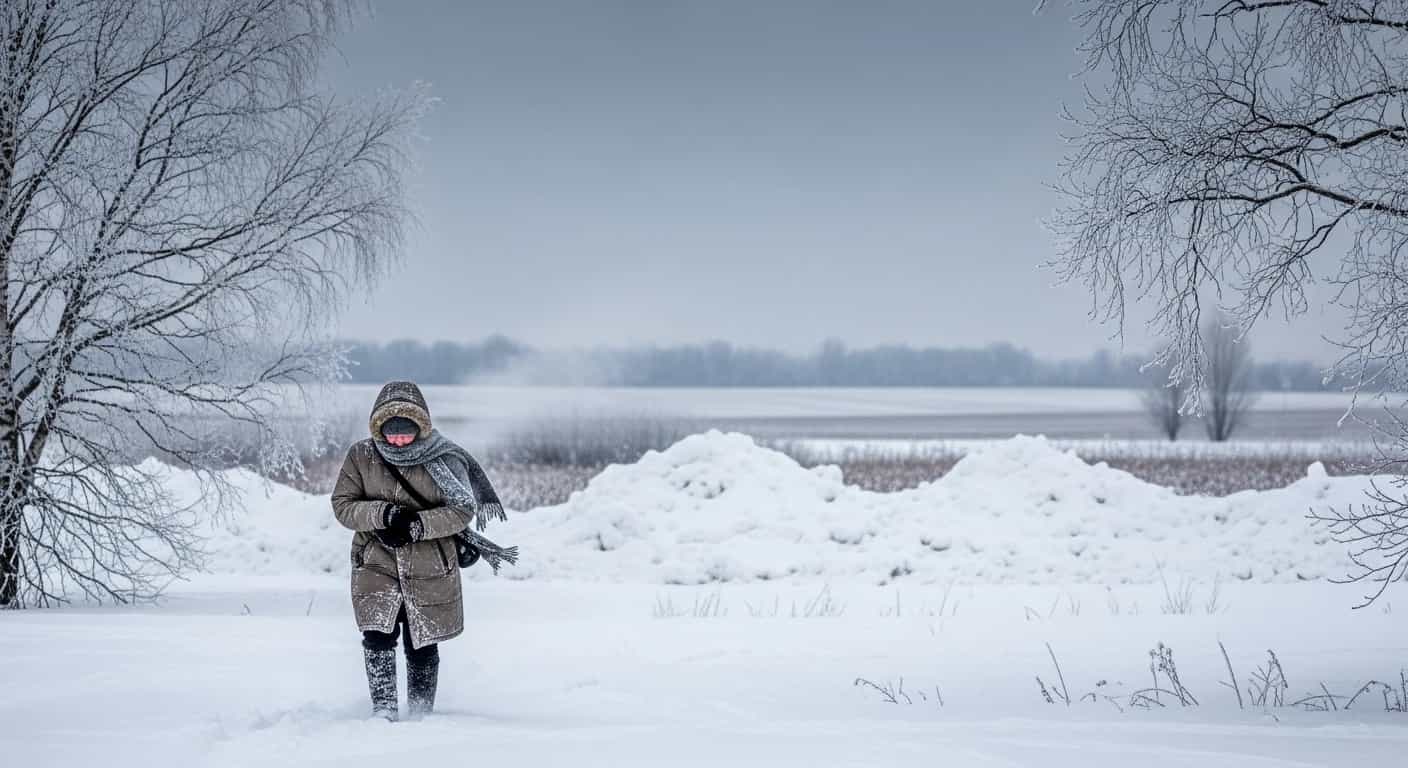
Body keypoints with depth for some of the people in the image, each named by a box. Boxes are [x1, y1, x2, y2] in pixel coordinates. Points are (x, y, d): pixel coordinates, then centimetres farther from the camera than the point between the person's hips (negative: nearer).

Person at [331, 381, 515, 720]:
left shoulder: (443, 460, -6)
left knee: (422, 647, 6)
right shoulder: (361, 456, -1)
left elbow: (463, 510, -9)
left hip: (430, 569, -1)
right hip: (376, 565, 1)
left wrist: (416, 525, -22)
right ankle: (383, 709, -9)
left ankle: (421, 715, 24)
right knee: (377, 637, -16)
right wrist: (385, 514, -20)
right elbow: (342, 505, -3)